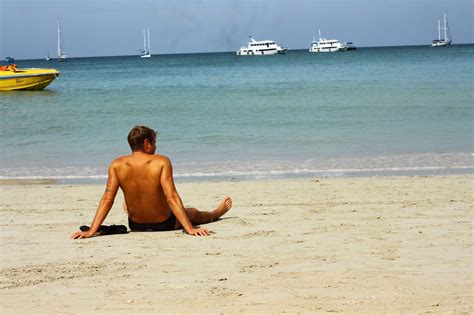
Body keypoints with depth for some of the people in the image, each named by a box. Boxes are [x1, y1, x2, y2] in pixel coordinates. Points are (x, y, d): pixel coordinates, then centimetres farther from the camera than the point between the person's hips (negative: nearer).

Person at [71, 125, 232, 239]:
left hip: (136, 226, 3)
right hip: (164, 224, -3)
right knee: (193, 213, 31)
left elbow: (107, 199, -17)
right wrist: (190, 229, -27)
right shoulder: (161, 162, -21)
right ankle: (216, 213, 64)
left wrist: (91, 231, -15)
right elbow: (172, 197, -27)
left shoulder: (117, 165, -14)